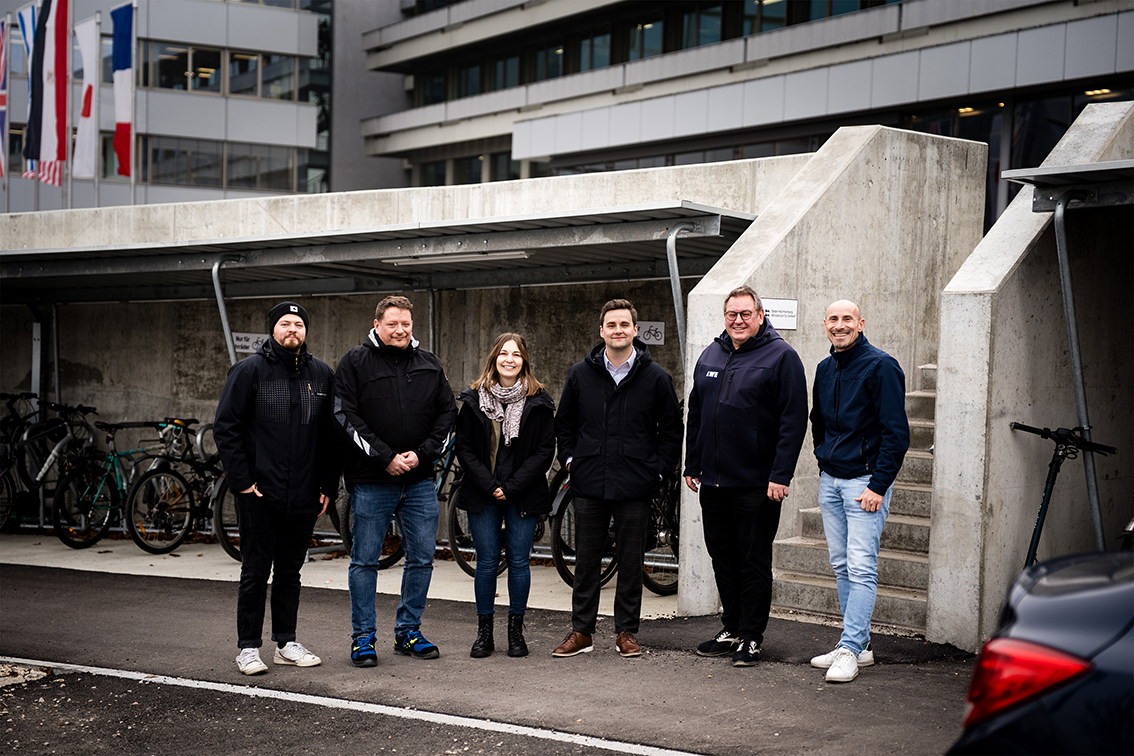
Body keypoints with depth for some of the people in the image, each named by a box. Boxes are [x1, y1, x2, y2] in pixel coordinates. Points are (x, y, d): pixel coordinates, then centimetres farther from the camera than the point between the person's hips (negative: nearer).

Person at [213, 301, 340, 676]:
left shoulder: (321, 374, 8)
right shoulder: (249, 370, -4)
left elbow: (331, 434, 12)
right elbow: (225, 428, -5)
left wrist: (329, 485, 7)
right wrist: (241, 480, -11)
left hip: (304, 496, 4)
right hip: (260, 494, -4)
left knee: (290, 571, 12)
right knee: (255, 573, 2)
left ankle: (287, 643, 22)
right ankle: (249, 647, 11)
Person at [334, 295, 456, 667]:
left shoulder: (429, 365, 10)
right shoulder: (355, 362, -3)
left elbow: (447, 413, 9)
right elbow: (347, 418, -10)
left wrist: (422, 454, -5)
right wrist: (385, 458, -15)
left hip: (420, 480, 4)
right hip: (371, 481, -4)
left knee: (421, 559, 7)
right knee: (365, 560, 2)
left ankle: (408, 631, 20)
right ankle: (363, 637, 12)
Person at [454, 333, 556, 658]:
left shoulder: (539, 401, 0)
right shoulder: (474, 399, 4)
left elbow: (545, 450, -3)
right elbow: (464, 448, 1)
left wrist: (512, 487, -11)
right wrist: (489, 485, -10)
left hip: (523, 496, 0)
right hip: (483, 496, 1)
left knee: (519, 561, 2)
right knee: (487, 562, 1)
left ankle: (516, 631, 13)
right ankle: (484, 632, 11)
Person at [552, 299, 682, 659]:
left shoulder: (656, 378, 1)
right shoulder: (581, 374, 6)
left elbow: (672, 430, 6)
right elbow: (564, 423, 17)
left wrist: (657, 469, -1)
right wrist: (570, 459, 7)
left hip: (635, 486, -1)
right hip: (589, 485, 2)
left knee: (631, 562, 5)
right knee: (586, 561, 6)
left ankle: (626, 632, 16)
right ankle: (581, 631, 14)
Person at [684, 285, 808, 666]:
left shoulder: (781, 356, -6)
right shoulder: (710, 356, 13)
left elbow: (794, 419, -10)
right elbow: (695, 413, 19)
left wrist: (781, 475, -16)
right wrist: (691, 465, 14)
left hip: (756, 484, -6)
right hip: (712, 482, 6)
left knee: (754, 563, 0)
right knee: (722, 558, 12)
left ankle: (750, 638, 7)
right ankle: (732, 629, 23)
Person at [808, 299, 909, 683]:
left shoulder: (881, 367, -10)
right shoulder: (825, 370, 11)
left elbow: (896, 432, -13)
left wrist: (878, 486, -17)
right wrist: (824, 460, 16)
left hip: (866, 481, -7)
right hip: (830, 480, 7)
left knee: (861, 568, -10)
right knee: (842, 567, 9)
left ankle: (849, 650, -10)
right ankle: (859, 645, 16)